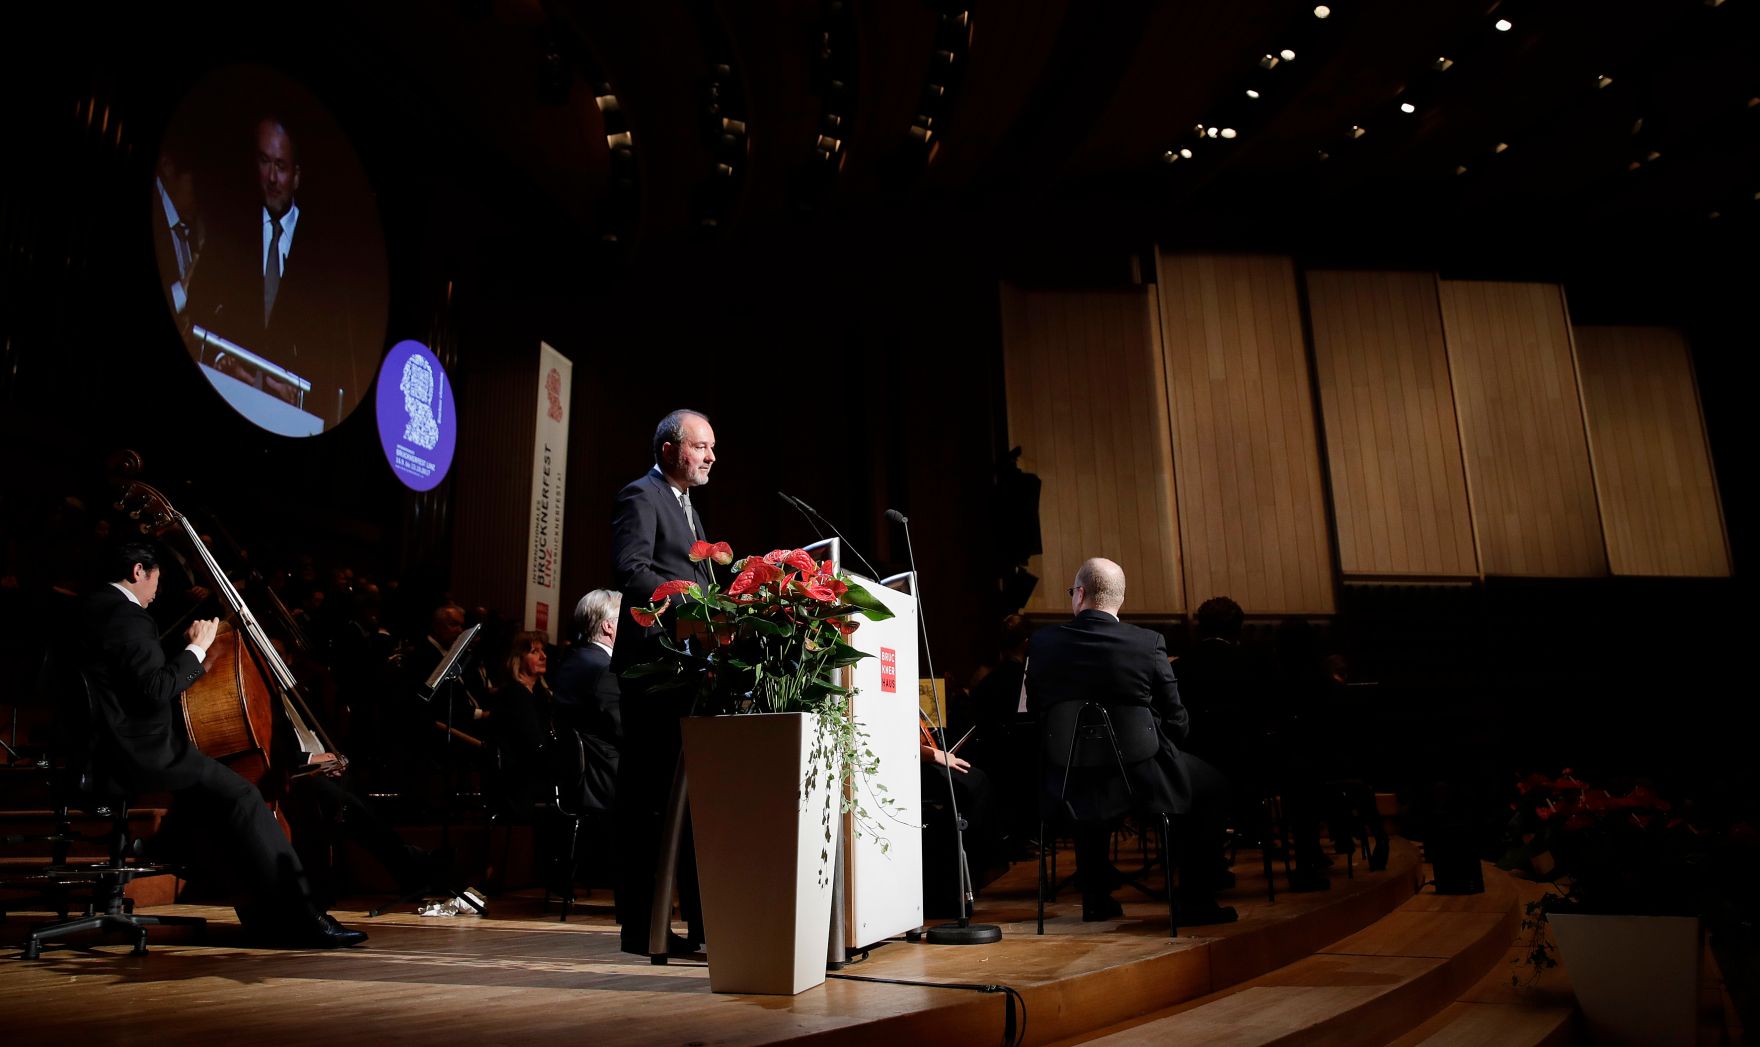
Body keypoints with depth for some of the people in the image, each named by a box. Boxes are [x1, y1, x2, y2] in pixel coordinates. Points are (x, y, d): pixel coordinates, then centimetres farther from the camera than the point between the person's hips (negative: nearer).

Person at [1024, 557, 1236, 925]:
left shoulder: (1042, 642, -7)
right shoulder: (1149, 643, -13)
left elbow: (1035, 709, 6)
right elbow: (1177, 722, -6)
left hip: (1072, 781, 4)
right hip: (1142, 777, -3)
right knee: (1212, 786, 22)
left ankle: (1095, 898, 36)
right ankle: (1196, 901, 20)